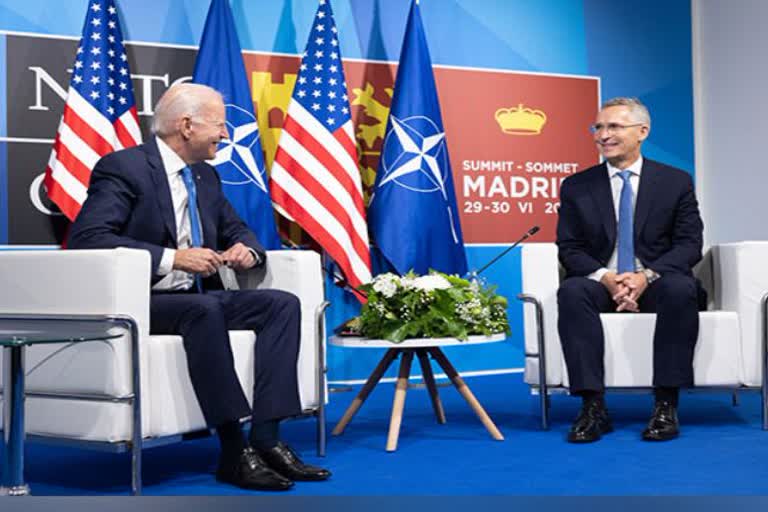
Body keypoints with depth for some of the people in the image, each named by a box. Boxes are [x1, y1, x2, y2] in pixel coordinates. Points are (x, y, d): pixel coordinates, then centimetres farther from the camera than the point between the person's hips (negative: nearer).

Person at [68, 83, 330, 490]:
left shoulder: (205, 176, 14)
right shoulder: (122, 167, -10)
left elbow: (236, 228, 25)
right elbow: (86, 237, -21)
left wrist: (248, 250, -1)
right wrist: (172, 257, -26)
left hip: (197, 298, 8)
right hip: (140, 302, -8)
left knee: (282, 303, -13)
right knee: (203, 309, -37)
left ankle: (266, 439, -20)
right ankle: (234, 451, -30)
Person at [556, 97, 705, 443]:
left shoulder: (675, 182, 6)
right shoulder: (576, 187, 8)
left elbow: (689, 245, -2)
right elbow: (569, 248, 2)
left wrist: (647, 275, -20)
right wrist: (605, 277, -18)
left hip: (656, 284, -1)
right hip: (602, 285, 1)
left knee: (680, 288, -35)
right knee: (571, 291, -32)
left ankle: (666, 404, -28)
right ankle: (593, 407, -31)